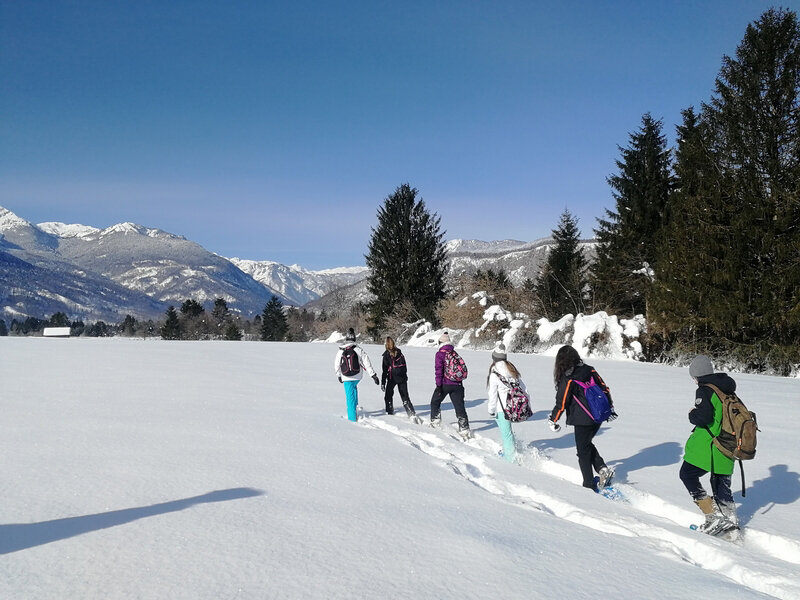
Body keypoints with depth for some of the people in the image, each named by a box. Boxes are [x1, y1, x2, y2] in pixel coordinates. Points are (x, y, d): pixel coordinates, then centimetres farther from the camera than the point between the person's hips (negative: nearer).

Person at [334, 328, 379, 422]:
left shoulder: (340, 351, -4)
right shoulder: (358, 349, -8)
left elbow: (336, 365, 8)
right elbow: (366, 362, -9)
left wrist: (339, 376, 25)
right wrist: (373, 375, -6)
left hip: (346, 378, -1)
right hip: (358, 376, 1)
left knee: (350, 397, 4)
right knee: (353, 386, 33)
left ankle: (352, 418, 1)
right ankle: (355, 405, 34)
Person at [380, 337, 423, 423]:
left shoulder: (386, 355, -9)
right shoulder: (399, 353, 4)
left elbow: (385, 370, -8)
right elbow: (405, 366, 10)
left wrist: (383, 383, -4)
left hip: (392, 378, -4)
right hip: (402, 378, 4)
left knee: (388, 396, 16)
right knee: (405, 397, 6)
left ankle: (390, 413, 16)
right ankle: (412, 414, -6)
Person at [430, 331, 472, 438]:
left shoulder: (440, 354, -5)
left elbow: (438, 370, -13)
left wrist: (438, 385, -13)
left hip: (445, 384, -4)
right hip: (457, 384, 4)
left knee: (435, 402, 19)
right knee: (460, 407, 2)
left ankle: (435, 422, 21)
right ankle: (464, 429, -4)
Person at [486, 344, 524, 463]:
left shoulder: (494, 375, -14)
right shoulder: (513, 371, 5)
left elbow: (492, 396, -12)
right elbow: (523, 388, 10)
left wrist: (491, 411, -2)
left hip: (502, 408, -6)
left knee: (506, 433, 4)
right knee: (507, 430, 24)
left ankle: (511, 458, 10)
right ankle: (509, 450, 30)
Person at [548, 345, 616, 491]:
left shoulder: (568, 379, -16)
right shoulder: (589, 370, 3)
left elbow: (561, 403, -14)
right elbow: (604, 388, 10)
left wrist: (552, 420, -1)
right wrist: (610, 408, 22)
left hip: (583, 420, -7)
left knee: (583, 451, 7)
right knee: (587, 444, 25)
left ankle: (590, 485, 11)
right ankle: (603, 469, 10)